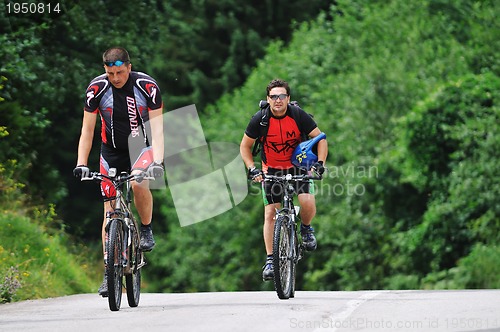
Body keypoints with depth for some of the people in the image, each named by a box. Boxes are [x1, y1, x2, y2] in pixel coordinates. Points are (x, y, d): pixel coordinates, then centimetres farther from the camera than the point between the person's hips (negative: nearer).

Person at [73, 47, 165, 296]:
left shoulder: (147, 86, -20)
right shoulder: (97, 88, -16)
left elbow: (157, 129, -20)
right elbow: (87, 129, -11)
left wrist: (158, 162, -33)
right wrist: (81, 164, -21)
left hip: (143, 146, -2)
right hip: (112, 149, 2)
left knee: (138, 183, -34)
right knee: (110, 210, -2)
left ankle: (146, 230, -7)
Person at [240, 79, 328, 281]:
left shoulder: (298, 116, -17)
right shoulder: (260, 119, -17)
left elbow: (320, 138, -8)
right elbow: (245, 146, -4)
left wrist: (320, 162, -22)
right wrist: (252, 169, -18)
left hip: (297, 166, -1)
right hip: (271, 170, 1)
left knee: (308, 203, -23)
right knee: (270, 213, -7)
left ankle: (306, 228, 10)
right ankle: (270, 259, -1)